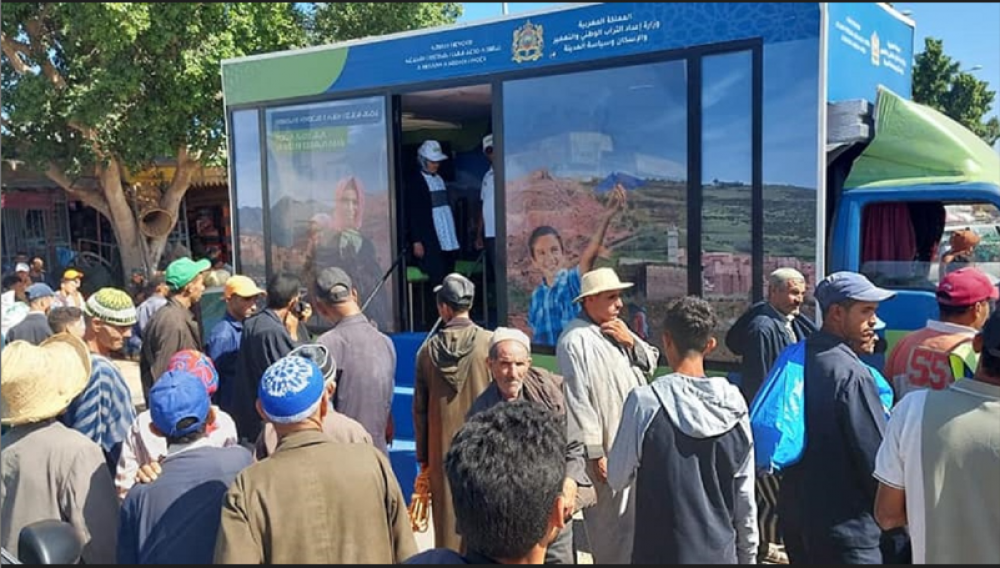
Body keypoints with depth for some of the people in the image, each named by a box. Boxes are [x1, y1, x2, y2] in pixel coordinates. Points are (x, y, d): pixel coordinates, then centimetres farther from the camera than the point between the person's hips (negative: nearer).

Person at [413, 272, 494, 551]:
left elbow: (419, 408, 4)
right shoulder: (489, 342, -10)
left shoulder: (428, 349, -2)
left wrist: (423, 457, 13)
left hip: (442, 450, 2)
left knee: (448, 523, 11)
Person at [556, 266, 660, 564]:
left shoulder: (617, 331, 10)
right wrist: (595, 454, -19)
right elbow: (578, 401, -20)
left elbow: (650, 365, 14)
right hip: (607, 450, -8)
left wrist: (631, 341, -5)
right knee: (613, 524, 2)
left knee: (633, 517, 19)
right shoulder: (576, 340, -18)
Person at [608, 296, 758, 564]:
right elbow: (745, 495, 2)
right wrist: (748, 555, 14)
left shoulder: (645, 401, -14)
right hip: (721, 552, 4)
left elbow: (618, 479, -4)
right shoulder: (735, 404, -3)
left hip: (662, 553, -3)